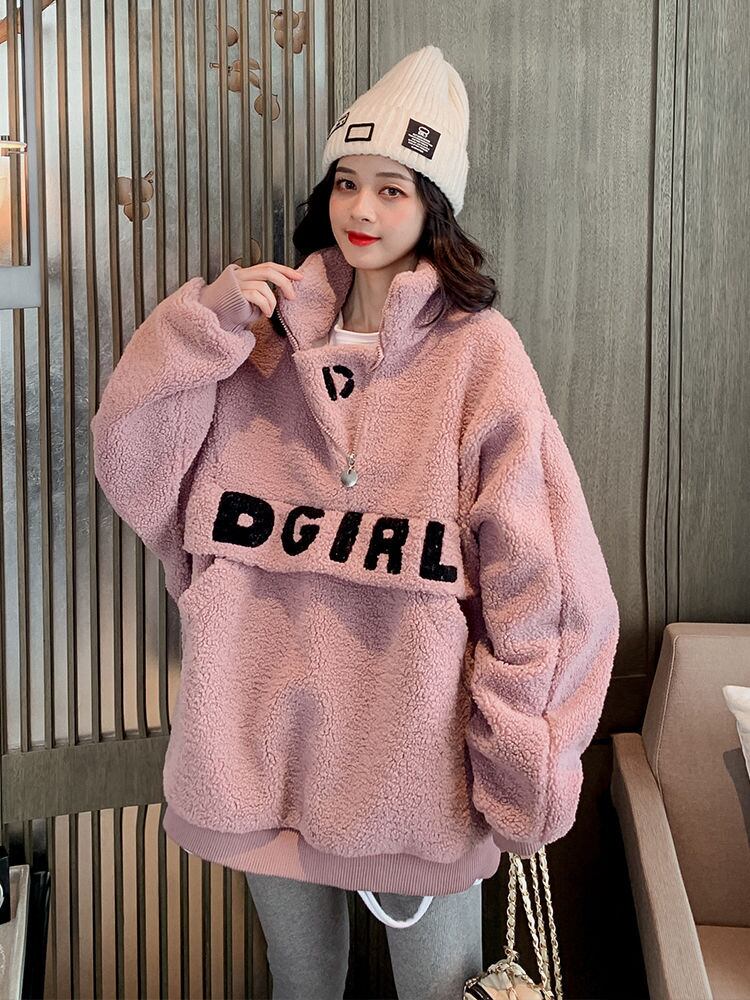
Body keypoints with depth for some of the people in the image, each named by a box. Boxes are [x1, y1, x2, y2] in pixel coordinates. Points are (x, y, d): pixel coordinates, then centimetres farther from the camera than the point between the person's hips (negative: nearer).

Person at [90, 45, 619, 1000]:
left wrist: (523, 762, -10)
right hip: (265, 743, 3)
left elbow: (537, 575, -10)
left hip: (414, 754, -3)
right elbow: (131, 459, -2)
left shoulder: (477, 352, -7)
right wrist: (211, 318, -12)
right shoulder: (269, 336, 5)